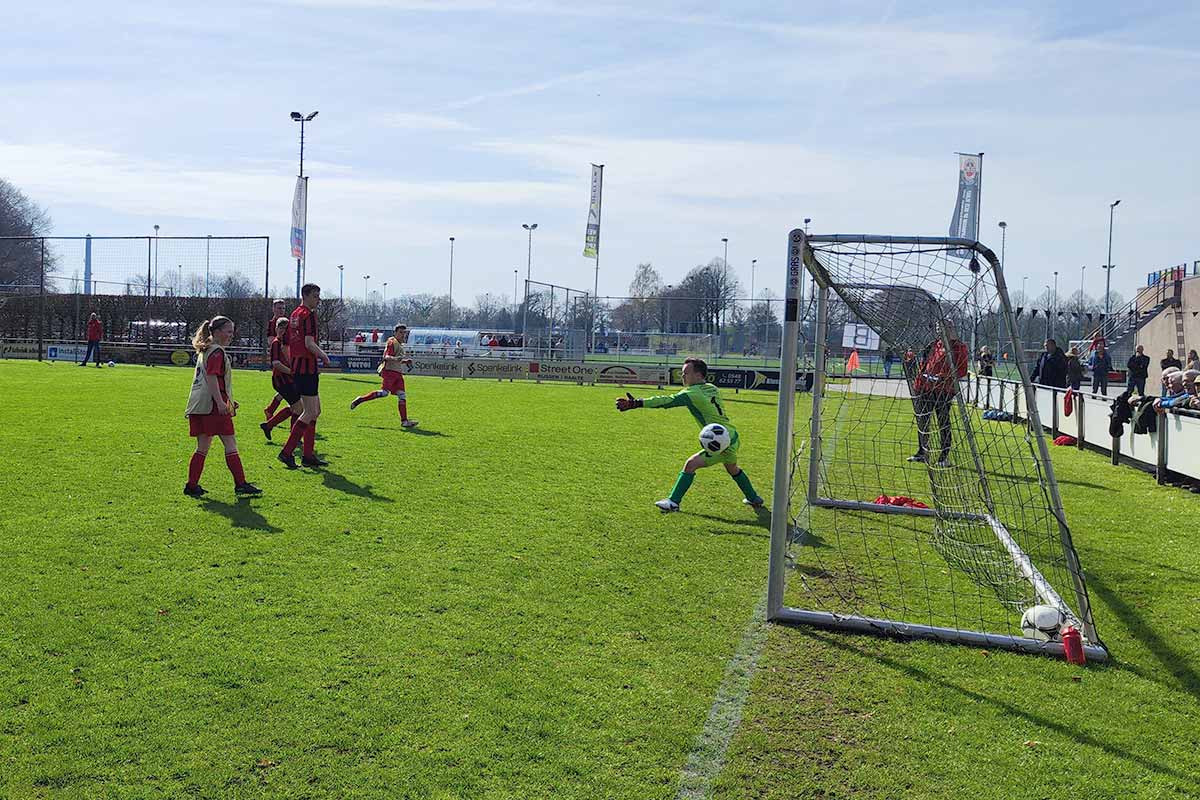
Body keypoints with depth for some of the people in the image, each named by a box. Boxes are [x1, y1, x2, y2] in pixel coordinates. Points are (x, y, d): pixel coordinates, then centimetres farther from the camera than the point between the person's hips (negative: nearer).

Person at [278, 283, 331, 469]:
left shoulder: (295, 314, 17)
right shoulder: (309, 314, -12)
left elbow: (289, 344, 20)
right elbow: (309, 344, -20)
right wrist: (324, 357, -5)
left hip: (297, 366, 10)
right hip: (307, 368, -10)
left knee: (315, 411, 14)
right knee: (311, 413, -6)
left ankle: (308, 455, 15)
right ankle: (287, 452, -7)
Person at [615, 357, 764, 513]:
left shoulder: (693, 393, -18)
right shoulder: (712, 389, 6)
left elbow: (667, 401, -26)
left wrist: (637, 403, -32)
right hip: (733, 437, 9)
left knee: (690, 465, -11)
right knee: (732, 468, 31)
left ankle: (673, 502, -10)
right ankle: (754, 499, 48)